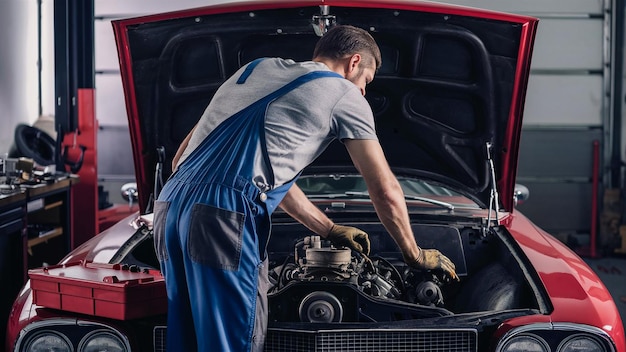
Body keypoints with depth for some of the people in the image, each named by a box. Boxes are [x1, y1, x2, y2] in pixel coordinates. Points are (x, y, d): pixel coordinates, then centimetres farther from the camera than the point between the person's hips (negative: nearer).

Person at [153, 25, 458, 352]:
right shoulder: (344, 94, 9)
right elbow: (386, 191, 12)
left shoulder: (255, 69, 30)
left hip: (170, 205, 8)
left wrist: (329, 230, 41)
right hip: (224, 217, -8)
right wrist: (414, 254, 28)